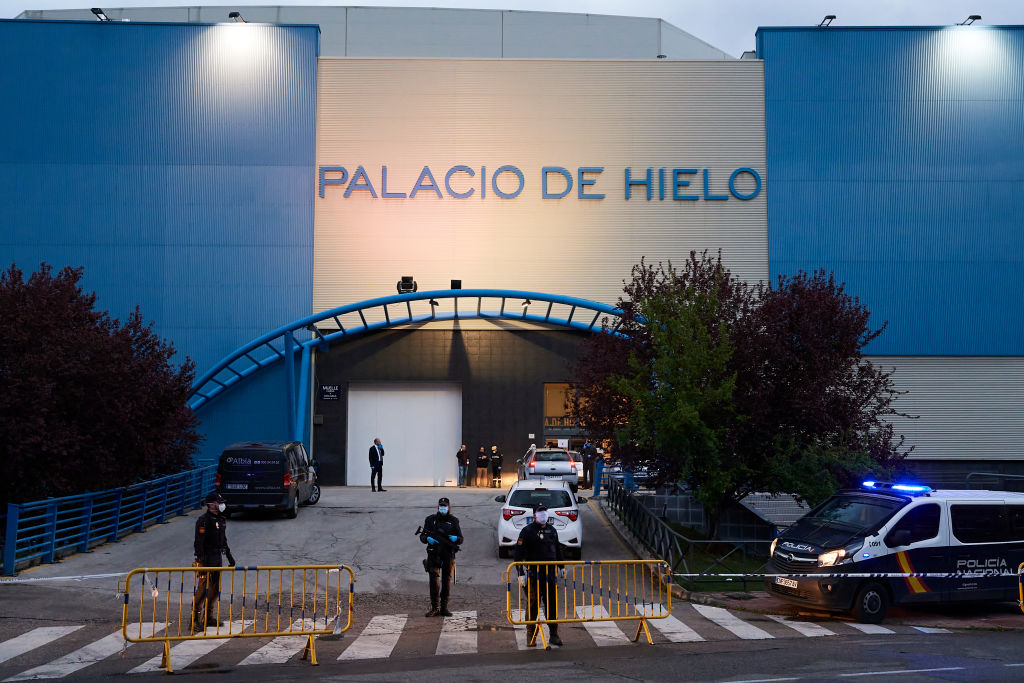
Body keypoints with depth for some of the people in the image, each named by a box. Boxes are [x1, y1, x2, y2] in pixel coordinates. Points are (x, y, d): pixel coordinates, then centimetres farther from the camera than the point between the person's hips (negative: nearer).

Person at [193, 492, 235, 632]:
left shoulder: (221, 520, 14)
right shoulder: (204, 520, -13)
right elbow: (199, 542, -18)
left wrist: (229, 556, 25)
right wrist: (202, 561, -24)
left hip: (217, 558, 9)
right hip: (206, 559, -9)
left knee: (215, 588, 12)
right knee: (203, 589, -9)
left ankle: (208, 617, 21)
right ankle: (195, 619, -4)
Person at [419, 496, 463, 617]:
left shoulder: (453, 520, 9)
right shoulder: (430, 519, 8)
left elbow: (461, 539, 10)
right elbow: (422, 536, 9)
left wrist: (455, 538, -12)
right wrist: (427, 539, -14)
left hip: (448, 555, 1)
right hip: (434, 555, -1)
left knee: (446, 581, 4)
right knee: (434, 579, -11)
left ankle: (444, 608, 12)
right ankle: (434, 608, -7)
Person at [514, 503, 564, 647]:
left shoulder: (551, 530, 14)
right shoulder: (527, 531, -4)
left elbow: (558, 549, 28)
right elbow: (519, 553, -8)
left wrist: (561, 566, 26)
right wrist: (520, 574, -13)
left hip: (550, 572, 5)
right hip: (534, 573, -4)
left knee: (552, 604, 3)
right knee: (533, 604, 1)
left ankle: (554, 634, 9)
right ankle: (531, 635, 12)